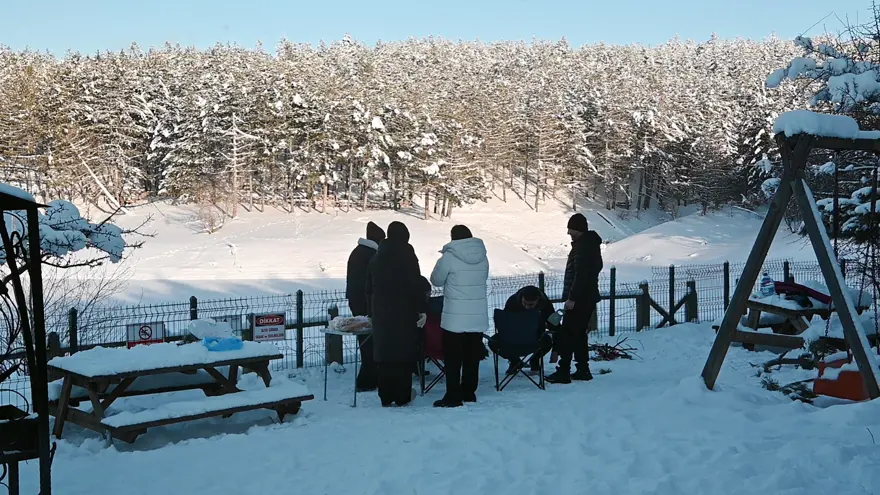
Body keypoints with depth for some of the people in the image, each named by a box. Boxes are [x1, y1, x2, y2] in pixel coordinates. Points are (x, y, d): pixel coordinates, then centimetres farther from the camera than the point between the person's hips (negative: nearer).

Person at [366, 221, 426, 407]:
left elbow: (369, 288, 15)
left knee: (383, 352, 7)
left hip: (381, 313, 5)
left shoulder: (376, 258, 11)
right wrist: (422, 309, -9)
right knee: (404, 353, 2)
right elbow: (416, 285, -13)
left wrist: (372, 312, 20)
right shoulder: (407, 256, -7)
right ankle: (402, 396, 4)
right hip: (403, 313, -5)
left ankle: (386, 397, 9)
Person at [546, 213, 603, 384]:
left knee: (567, 335, -8)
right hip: (589, 297, 11)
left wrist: (572, 297, -23)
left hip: (579, 299, -11)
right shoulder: (592, 243, 15)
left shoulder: (582, 246, -18)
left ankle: (563, 372, -8)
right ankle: (583, 370, 19)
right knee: (579, 334, 16)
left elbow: (580, 274, -24)